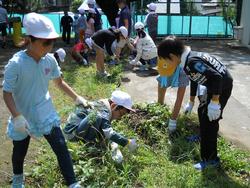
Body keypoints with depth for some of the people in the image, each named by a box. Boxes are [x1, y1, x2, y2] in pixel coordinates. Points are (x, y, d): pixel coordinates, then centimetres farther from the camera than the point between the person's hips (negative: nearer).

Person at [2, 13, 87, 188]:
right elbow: (7, 93, -20)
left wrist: (76, 97, 2)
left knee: (61, 148, -2)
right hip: (23, 117, -2)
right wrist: (17, 117, -31)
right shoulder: (16, 64, -24)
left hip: (46, 114, 2)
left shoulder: (50, 59, -10)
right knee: (19, 152, 20)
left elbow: (59, 82, 7)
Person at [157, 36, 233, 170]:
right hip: (215, 86, 10)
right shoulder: (188, 60, 4)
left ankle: (210, 159, 2)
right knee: (202, 111, 26)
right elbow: (194, 80, 20)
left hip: (222, 86, -10)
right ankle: (205, 137, 49)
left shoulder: (192, 62, -28)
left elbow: (217, 77, -33)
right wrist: (191, 101, 31)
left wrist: (214, 102, -29)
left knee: (208, 120, -8)